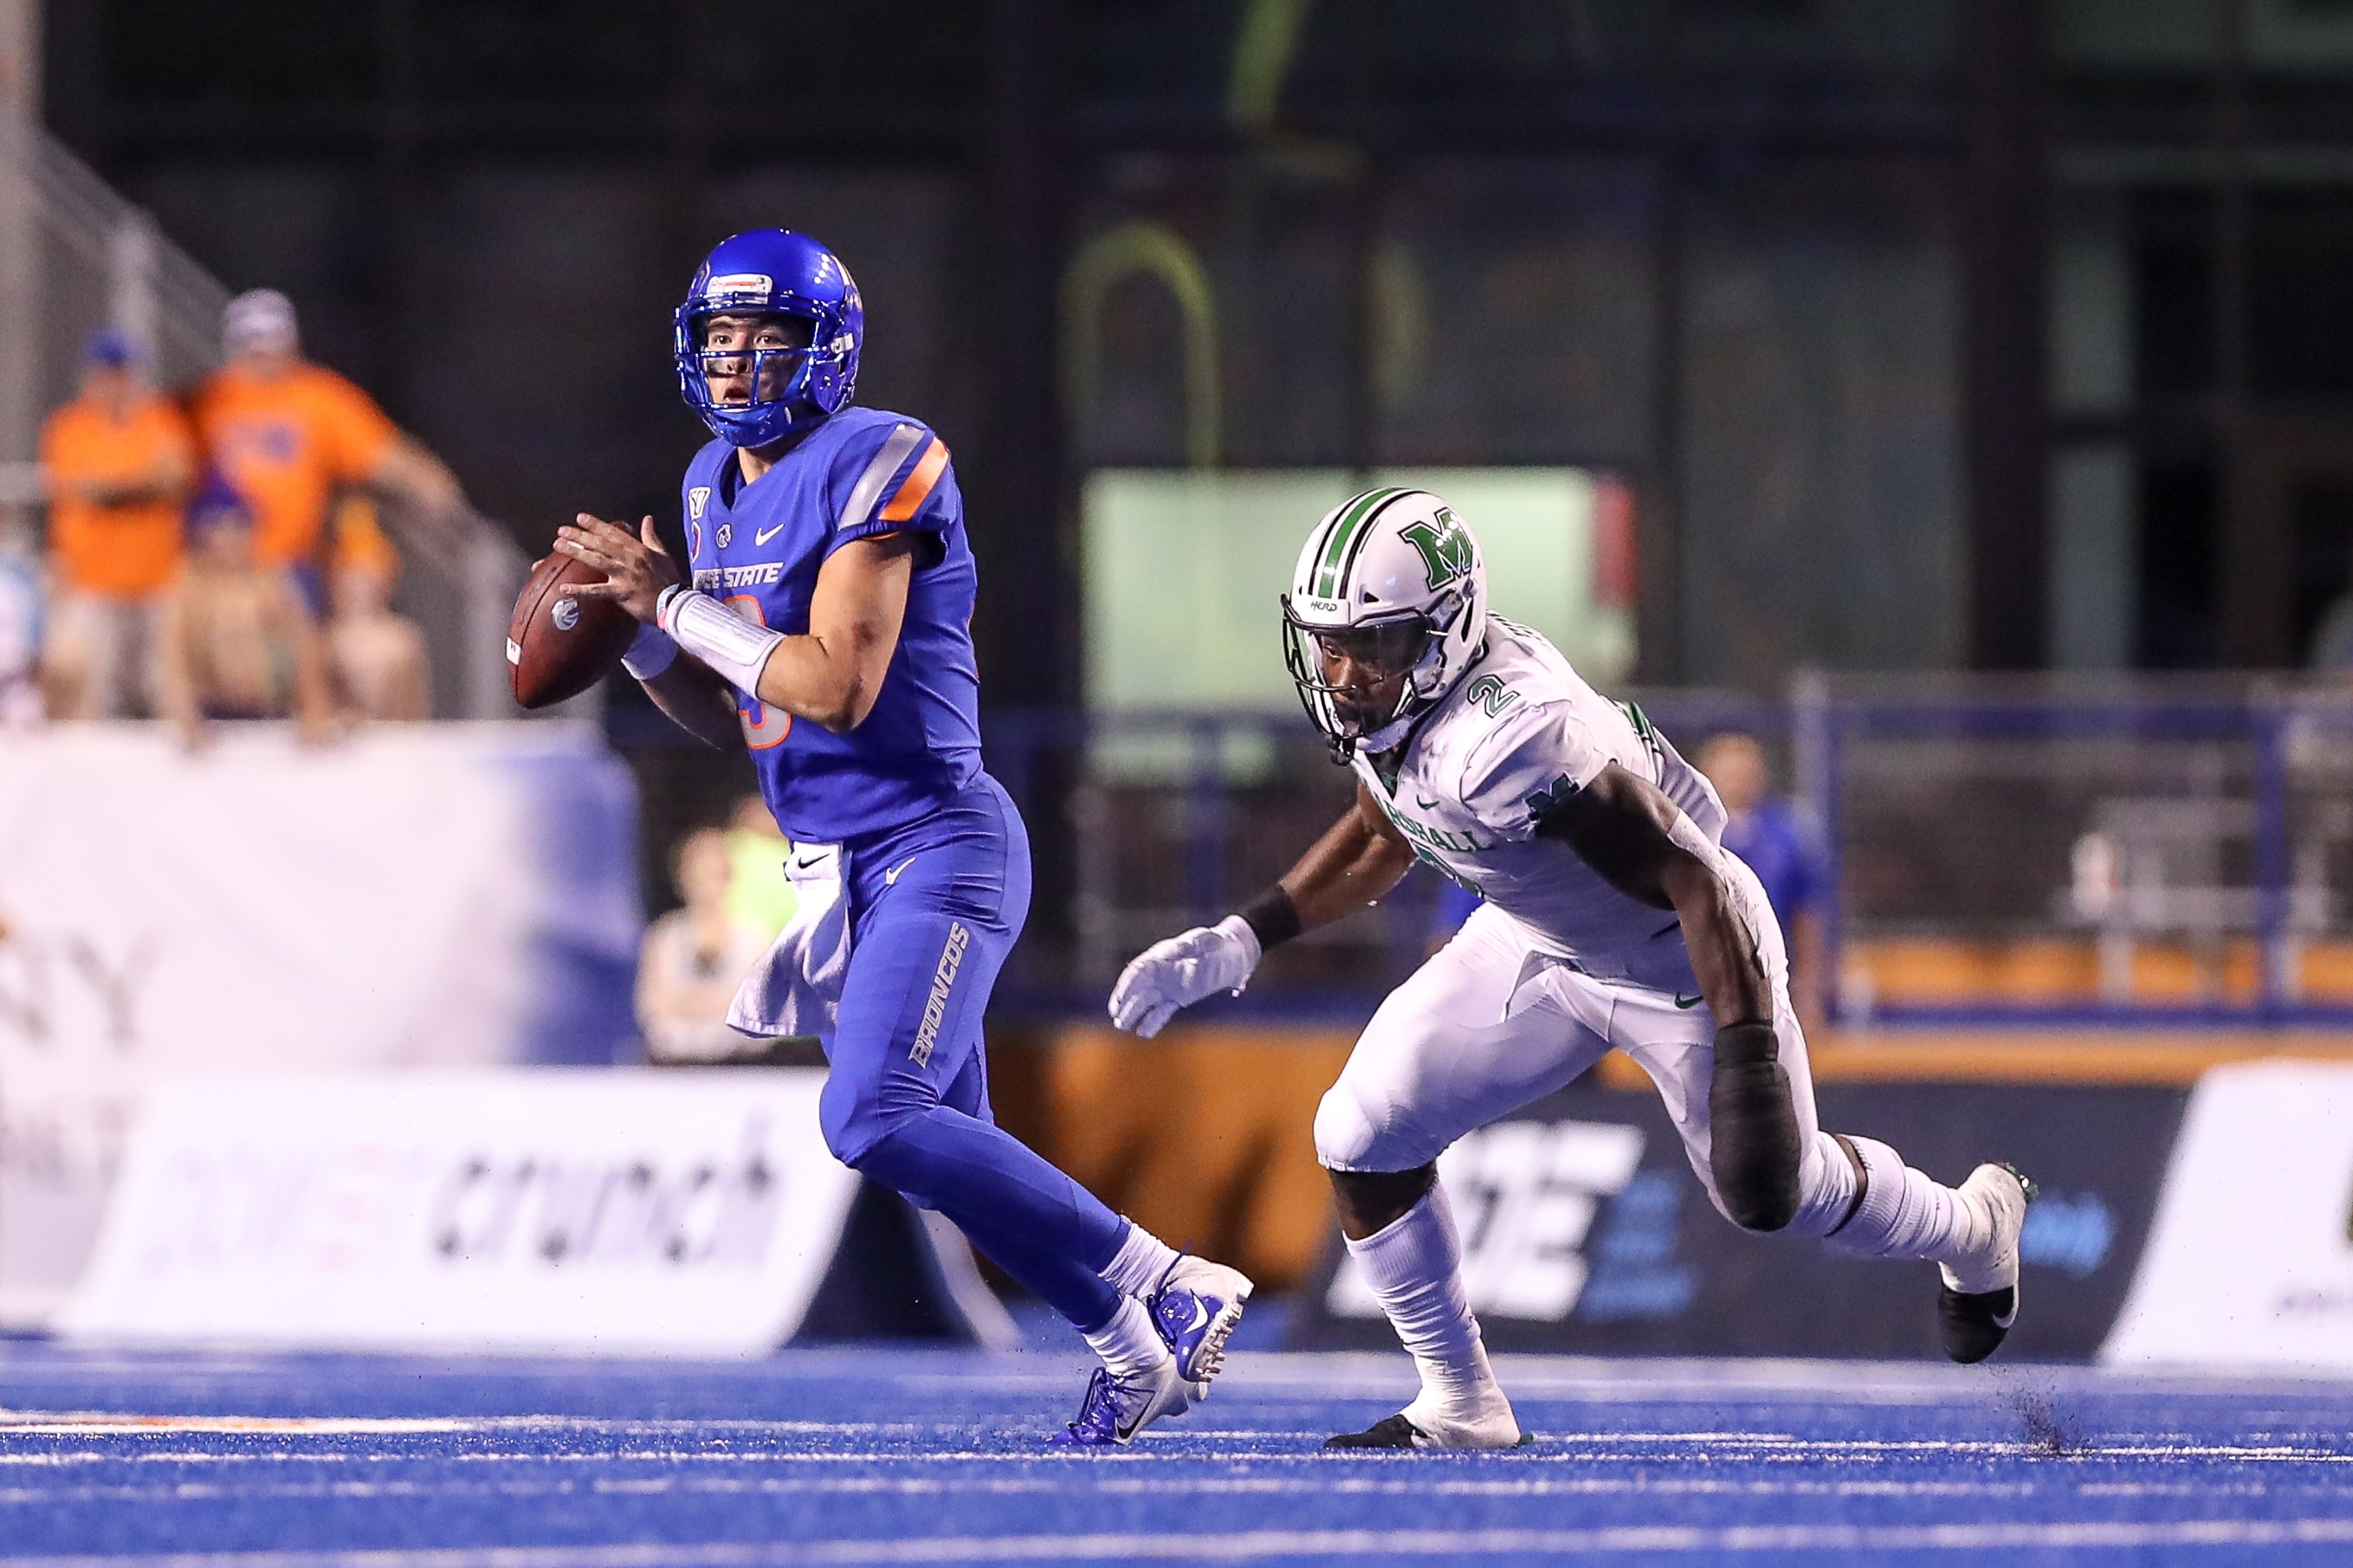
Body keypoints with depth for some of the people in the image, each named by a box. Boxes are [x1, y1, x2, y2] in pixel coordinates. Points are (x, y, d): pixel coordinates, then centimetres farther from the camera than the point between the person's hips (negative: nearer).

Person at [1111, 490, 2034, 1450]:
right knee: (1362, 1140, -3)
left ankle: (1975, 1227, 44)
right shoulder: (1378, 702, -15)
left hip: (1677, 956, -7)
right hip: (1537, 943, 7)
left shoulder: (1513, 734, -41)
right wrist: (1241, 942, 0)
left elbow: (1694, 882, -35)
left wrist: (1748, 1066, -37)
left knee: (1775, 1190, 11)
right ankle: (1461, 1408, 15)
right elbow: (1386, 836, 7)